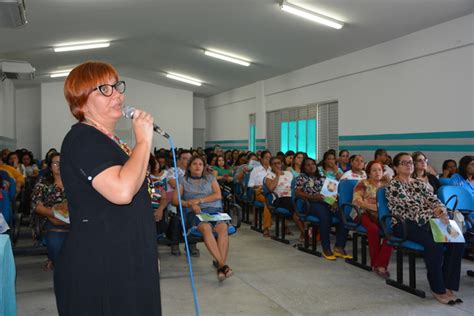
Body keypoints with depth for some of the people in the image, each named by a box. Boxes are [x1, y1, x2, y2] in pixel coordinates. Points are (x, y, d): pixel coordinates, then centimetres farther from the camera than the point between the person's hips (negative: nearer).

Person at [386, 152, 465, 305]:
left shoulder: (419, 183, 21)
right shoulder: (393, 185, 0)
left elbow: (435, 200, 9)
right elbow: (410, 206, -13)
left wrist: (441, 210, -16)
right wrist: (434, 213, -23)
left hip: (425, 223, 7)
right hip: (404, 225, -6)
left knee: (457, 242, -18)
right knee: (435, 245, -33)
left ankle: (448, 287, -13)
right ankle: (438, 289, -17)